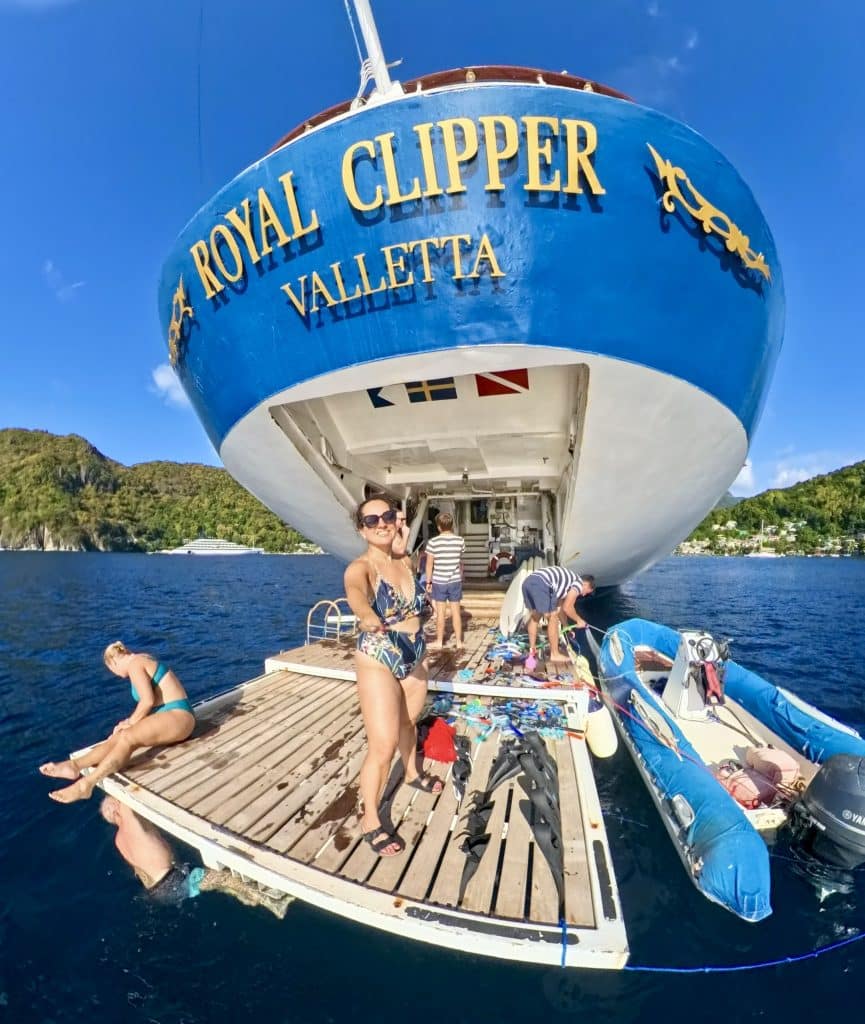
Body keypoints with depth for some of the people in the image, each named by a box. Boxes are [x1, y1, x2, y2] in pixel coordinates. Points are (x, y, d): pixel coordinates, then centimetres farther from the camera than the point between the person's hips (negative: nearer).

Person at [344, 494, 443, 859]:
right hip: (377, 661, -6)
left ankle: (412, 773, 54)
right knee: (383, 745, -4)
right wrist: (369, 617, -64)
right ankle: (370, 821, 20)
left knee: (409, 721, 26)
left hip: (415, 655, 6)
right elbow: (355, 592, -48)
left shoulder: (406, 561, -3)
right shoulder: (360, 567, -22)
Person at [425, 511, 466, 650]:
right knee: (456, 611, 9)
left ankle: (439, 641, 19)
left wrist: (428, 582, 4)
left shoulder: (433, 542, -12)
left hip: (439, 581, -2)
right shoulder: (460, 541, -4)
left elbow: (429, 564, -7)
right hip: (455, 581, 2)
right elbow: (460, 562, 6)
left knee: (440, 612, 8)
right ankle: (458, 641, 16)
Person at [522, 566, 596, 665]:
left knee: (535, 616, 25)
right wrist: (579, 620, 20)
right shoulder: (579, 582, 10)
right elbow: (567, 607, 3)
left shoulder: (566, 582, 35)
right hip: (540, 584, -9)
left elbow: (559, 607, 42)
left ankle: (532, 649, 34)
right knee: (553, 618, 6)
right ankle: (555, 654, 17)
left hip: (528, 581, 9)